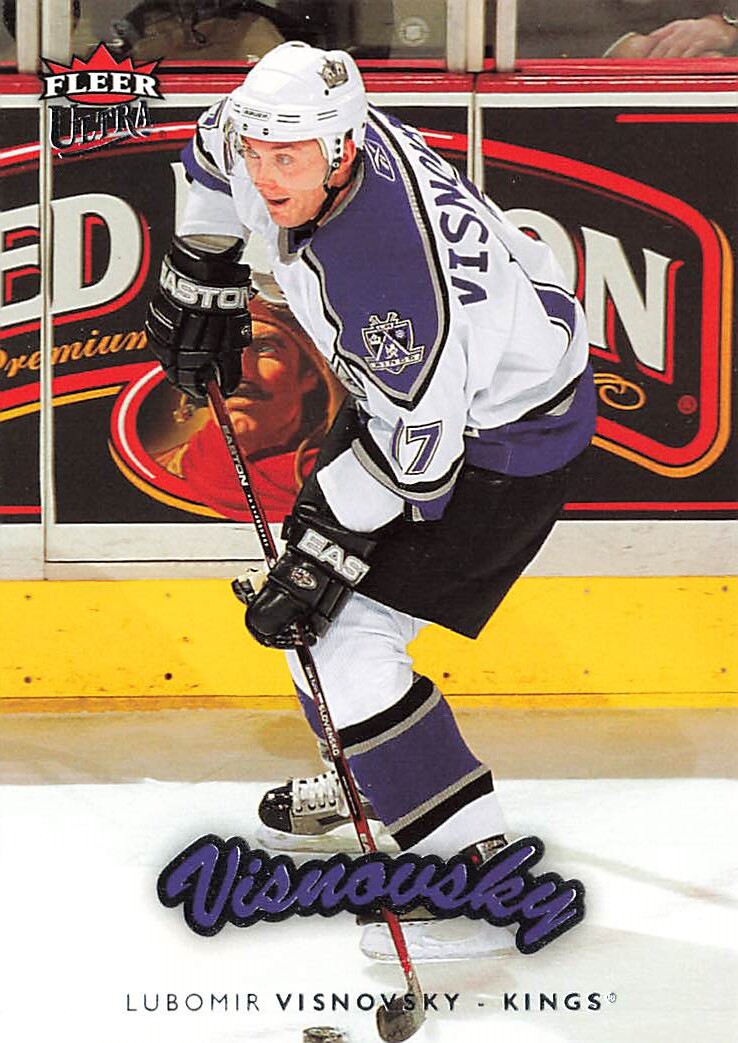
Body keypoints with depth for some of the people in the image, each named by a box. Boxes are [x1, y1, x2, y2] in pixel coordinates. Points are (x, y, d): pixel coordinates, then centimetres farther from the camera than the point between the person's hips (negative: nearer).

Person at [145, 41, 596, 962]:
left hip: (503, 433, -10)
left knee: (340, 635, -14)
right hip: (409, 383, 10)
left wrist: (327, 552, -24)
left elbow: (416, 442, -30)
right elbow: (217, 153, 12)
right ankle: (371, 780, 40)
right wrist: (200, 275, 17)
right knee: (306, 578, 20)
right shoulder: (287, 141, -13)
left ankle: (475, 870, -10)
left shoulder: (386, 270, -38)